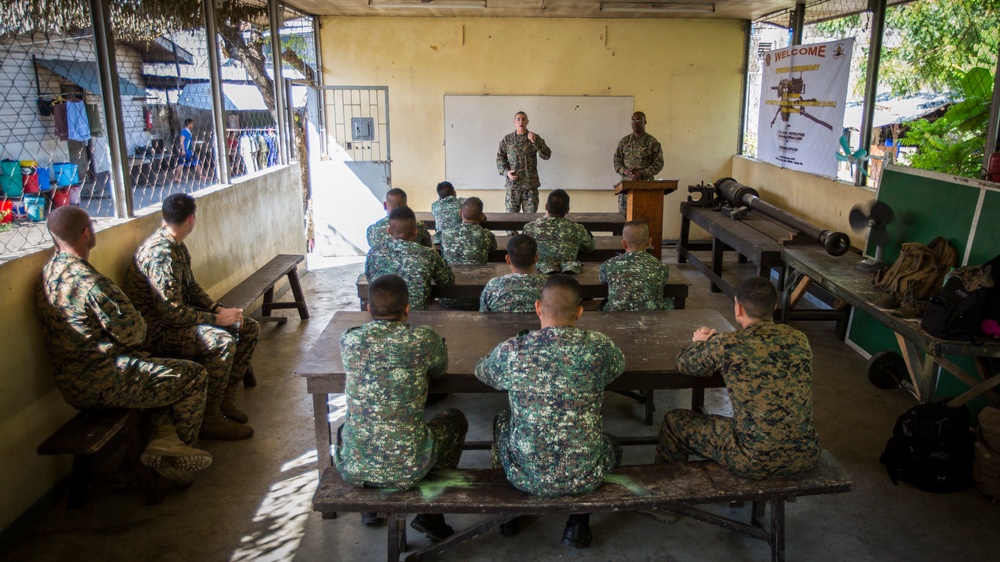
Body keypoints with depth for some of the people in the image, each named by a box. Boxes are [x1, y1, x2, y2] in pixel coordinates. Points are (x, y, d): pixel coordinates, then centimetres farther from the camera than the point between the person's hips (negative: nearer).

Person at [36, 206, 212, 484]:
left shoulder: (48, 275, 8)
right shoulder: (91, 283, -23)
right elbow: (133, 333, -17)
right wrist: (139, 323, 6)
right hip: (102, 384, -10)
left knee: (171, 375, 23)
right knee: (195, 376, 1)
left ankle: (163, 437, 4)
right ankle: (178, 449, 13)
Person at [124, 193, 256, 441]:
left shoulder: (177, 246, 8)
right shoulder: (161, 253, -24)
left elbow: (192, 287, 15)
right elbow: (173, 312, -28)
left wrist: (220, 309, 0)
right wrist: (218, 318, -19)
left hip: (177, 317, 10)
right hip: (158, 331, -10)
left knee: (249, 328, 4)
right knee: (222, 340, -32)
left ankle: (226, 399, 8)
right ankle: (209, 418, -18)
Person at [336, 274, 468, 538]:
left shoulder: (349, 340, -5)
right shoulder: (425, 340, -11)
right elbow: (439, 370, 11)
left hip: (352, 468, 3)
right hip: (407, 469, -3)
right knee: (455, 419, 26)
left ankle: (368, 506, 38)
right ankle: (429, 514, 25)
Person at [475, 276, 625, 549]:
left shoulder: (510, 351, -14)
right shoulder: (599, 347, -14)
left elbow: (481, 371, 10)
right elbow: (620, 365, 12)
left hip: (525, 477, 0)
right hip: (585, 477, 0)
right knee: (612, 445, 34)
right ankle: (578, 524, 27)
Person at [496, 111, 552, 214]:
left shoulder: (535, 138, 4)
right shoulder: (506, 140, 6)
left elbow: (547, 155, -6)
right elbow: (500, 159, 6)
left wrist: (535, 142, -19)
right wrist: (506, 172, -11)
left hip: (531, 183, 0)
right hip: (512, 182, 0)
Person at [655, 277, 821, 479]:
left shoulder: (727, 345, -15)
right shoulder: (798, 338, 0)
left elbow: (684, 364, 4)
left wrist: (700, 343, 25)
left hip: (756, 462, -5)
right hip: (806, 457, 6)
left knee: (674, 421, 16)